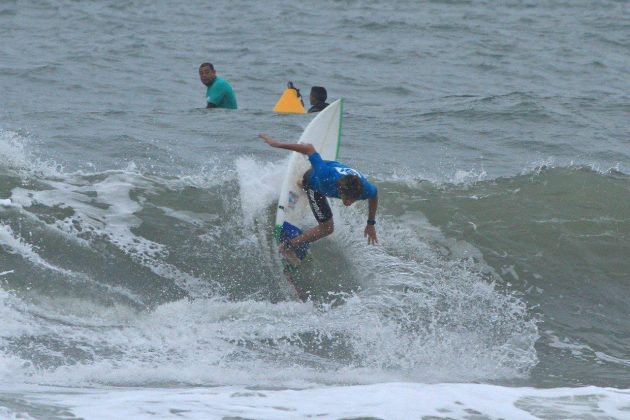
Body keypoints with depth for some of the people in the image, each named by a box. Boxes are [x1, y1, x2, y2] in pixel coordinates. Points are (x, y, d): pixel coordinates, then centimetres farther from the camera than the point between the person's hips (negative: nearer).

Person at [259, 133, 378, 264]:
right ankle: (288, 247, 12)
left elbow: (374, 196, -15)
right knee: (326, 228, -7)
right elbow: (309, 148, -40)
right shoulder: (326, 175, -51)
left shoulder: (365, 189, -42)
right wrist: (277, 144, -35)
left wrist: (371, 224, -4)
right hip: (313, 183, -4)